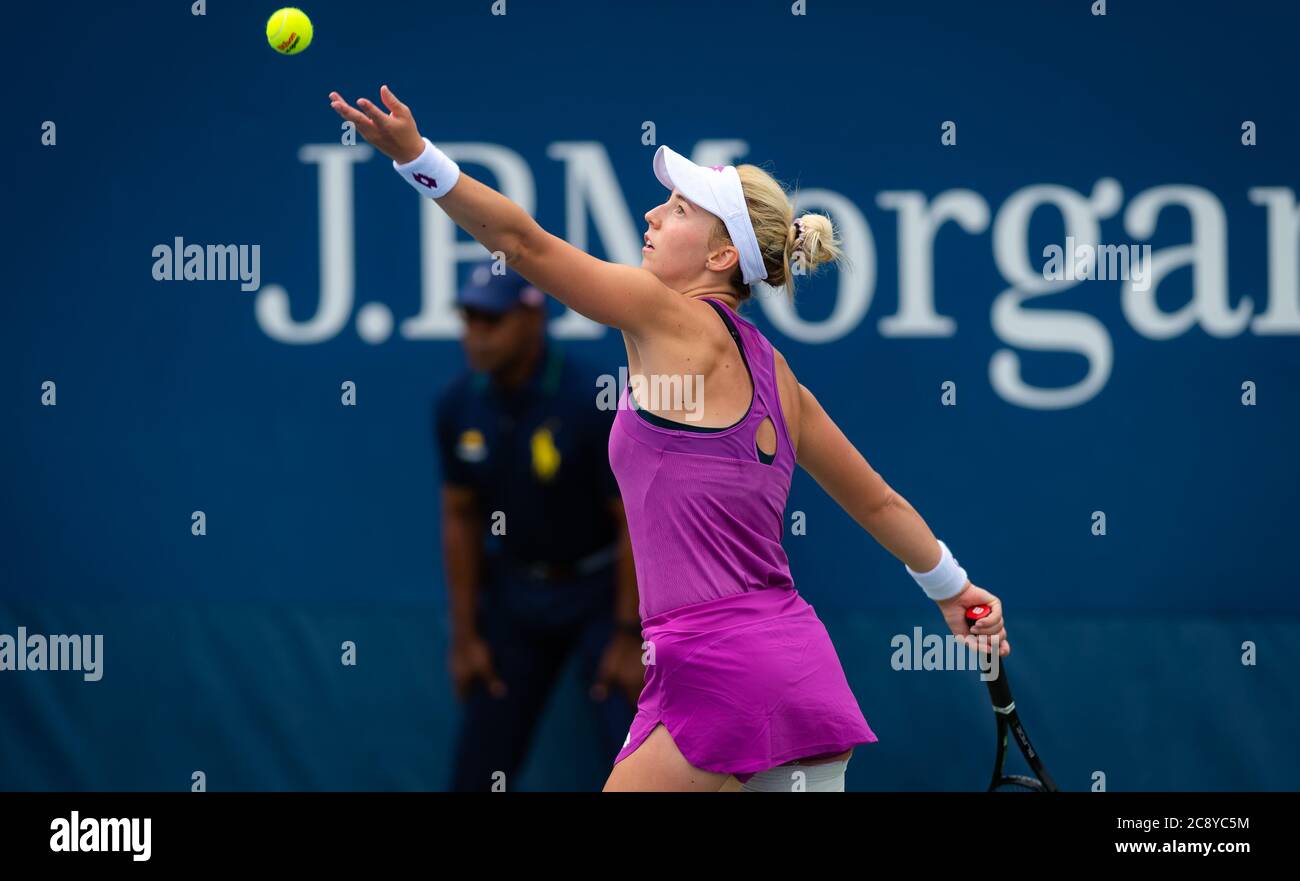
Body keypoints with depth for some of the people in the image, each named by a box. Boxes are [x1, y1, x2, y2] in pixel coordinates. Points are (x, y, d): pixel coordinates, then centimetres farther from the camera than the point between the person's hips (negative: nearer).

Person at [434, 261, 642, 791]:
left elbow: (636, 521, -17)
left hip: (600, 589, -5)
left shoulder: (592, 402, -22)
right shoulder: (458, 406, -7)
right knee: (479, 764, 5)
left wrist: (629, 635, -16)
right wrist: (465, 634, 4)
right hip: (515, 589, 5)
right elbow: (460, 517, 3)